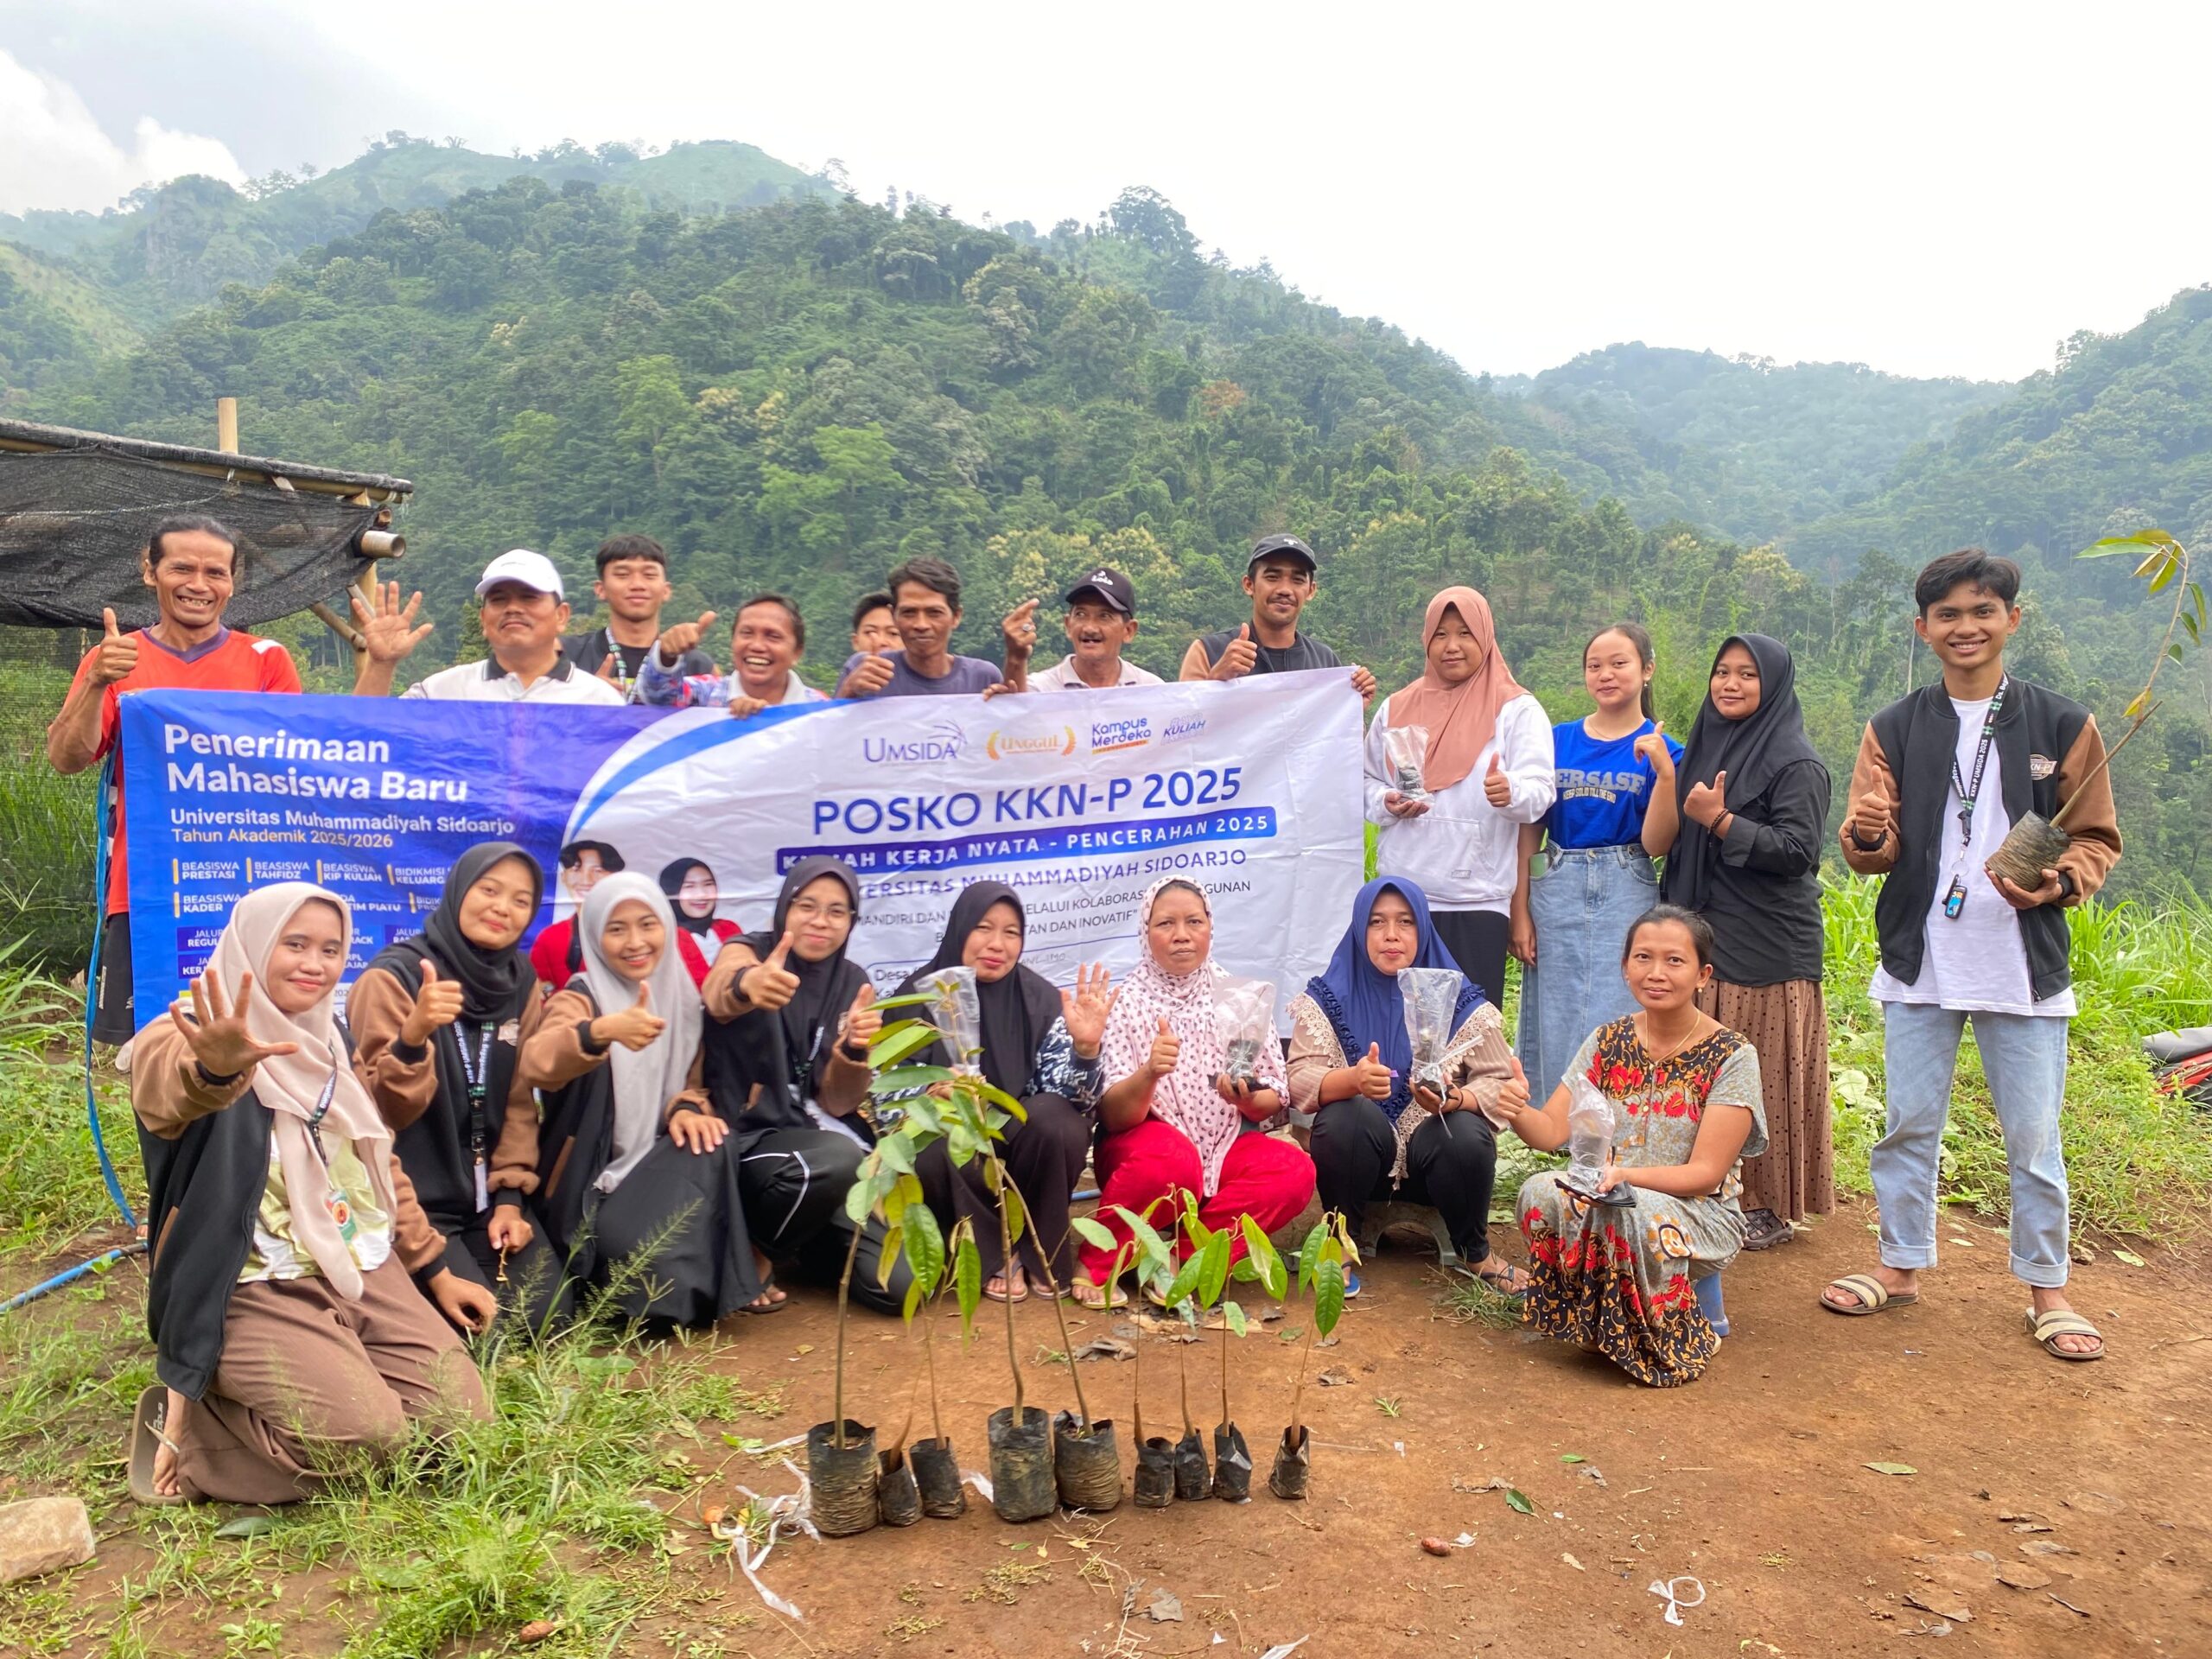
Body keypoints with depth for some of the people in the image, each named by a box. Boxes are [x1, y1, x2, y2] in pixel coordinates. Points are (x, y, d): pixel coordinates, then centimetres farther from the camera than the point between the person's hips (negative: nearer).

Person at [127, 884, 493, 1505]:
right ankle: (185, 1432, 0)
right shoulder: (184, 1035, -8)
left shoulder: (330, 1042, 13)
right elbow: (174, 1088, -35)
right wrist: (216, 1070, -60)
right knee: (364, 1431, -25)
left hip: (362, 1268, 6)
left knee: (459, 1412, -7)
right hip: (255, 1287, -6)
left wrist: (436, 1270, 18)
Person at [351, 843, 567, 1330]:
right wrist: (412, 1037, -38)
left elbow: (518, 1100, 8)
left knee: (546, 1317, -6)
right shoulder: (393, 977, -13)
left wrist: (510, 1194, -1)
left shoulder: (520, 982, 5)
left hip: (487, 1193, 5)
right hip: (411, 1200, -5)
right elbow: (378, 1111, -20)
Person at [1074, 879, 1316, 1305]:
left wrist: (1248, 1100, -22)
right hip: (1143, 1150, -3)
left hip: (1223, 1150, 3)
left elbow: (1271, 1103, 2)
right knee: (1171, 1159, -36)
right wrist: (1148, 1074, -37)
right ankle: (1099, 1263, -12)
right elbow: (1113, 1117, -17)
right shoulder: (1125, 1003, -8)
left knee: (1295, 1170, -24)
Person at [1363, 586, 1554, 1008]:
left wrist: (1510, 792, -31)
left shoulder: (1517, 710, 3)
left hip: (1477, 901, -2)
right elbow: (1367, 781, 16)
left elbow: (1539, 790, -8)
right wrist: (1386, 804, -7)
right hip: (1401, 895, 3)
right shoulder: (1397, 708, 13)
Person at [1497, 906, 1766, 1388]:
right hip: (1612, 1198, 4)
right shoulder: (1608, 1042, 2)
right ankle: (1598, 1326, -3)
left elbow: (1706, 1173, -16)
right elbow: (1553, 1130, -4)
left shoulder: (1732, 1056, -11)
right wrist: (1518, 1112, -27)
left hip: (1702, 1216, -3)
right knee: (1540, 1193, -27)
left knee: (1639, 1216, -37)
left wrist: (1628, 1175, -33)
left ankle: (1668, 1341, -7)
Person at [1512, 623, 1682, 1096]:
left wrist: (1665, 772, -16)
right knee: (1551, 1031, 6)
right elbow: (1529, 830, 5)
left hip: (1626, 898, -2)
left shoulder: (1660, 751, 2)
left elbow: (1656, 842, -5)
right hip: (1557, 895, 2)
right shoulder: (1557, 741, 6)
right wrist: (1519, 912, 0)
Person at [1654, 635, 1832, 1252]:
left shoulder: (1795, 762, -8)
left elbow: (1798, 851, -16)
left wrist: (1720, 821, -20)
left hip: (1767, 947, -7)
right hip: (1703, 936, 7)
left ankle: (1773, 1208, 10)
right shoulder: (1702, 748, 14)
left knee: (1766, 1078, -1)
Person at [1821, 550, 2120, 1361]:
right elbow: (1871, 852, 3)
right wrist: (1867, 835, -21)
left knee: (2033, 1136, 6)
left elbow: (2097, 839, 5)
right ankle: (1902, 1265, 26)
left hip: (2025, 967, -1)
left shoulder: (2062, 726, 1)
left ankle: (2048, 1290, 22)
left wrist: (2056, 883, -16)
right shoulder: (1895, 729, 5)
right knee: (1908, 1125, 10)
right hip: (1919, 961, 2)